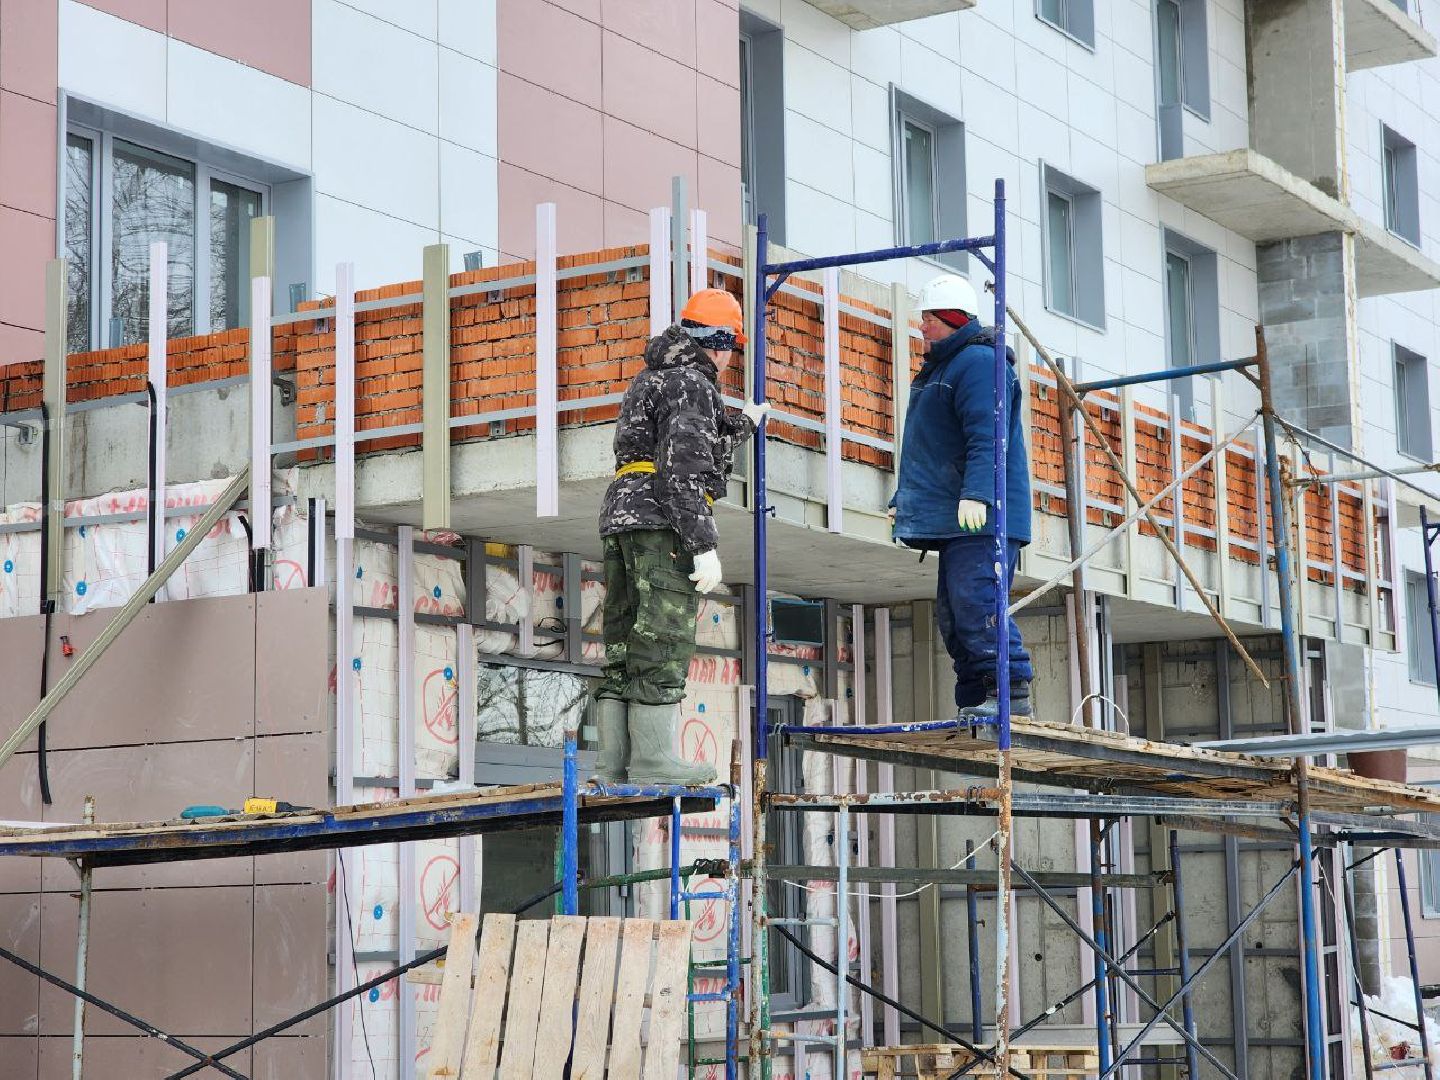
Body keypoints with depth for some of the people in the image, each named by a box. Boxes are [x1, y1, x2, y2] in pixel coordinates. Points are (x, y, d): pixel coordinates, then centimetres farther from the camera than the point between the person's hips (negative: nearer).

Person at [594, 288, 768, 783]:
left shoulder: (650, 380, 23)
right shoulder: (692, 385, -7)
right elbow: (684, 471, -18)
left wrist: (741, 424, 51)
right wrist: (705, 546, -20)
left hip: (620, 515, 9)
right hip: (661, 522, -9)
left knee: (624, 642, 8)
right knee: (663, 637, -9)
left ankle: (615, 758, 7)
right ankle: (652, 758, -10)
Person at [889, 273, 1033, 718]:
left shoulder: (979, 362, -9)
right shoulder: (939, 368, 25)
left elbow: (985, 437, -22)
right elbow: (929, 448, 33)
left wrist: (976, 493, -31)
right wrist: (903, 499, 34)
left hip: (981, 515, -11)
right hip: (954, 519, 11)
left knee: (974, 599, -20)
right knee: (952, 611, 7)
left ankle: (1011, 692, -21)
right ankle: (976, 702, 9)